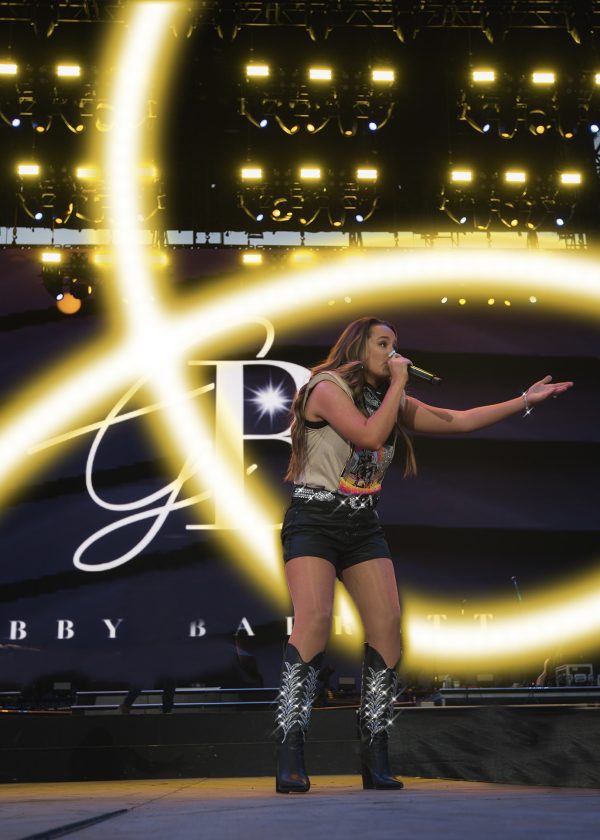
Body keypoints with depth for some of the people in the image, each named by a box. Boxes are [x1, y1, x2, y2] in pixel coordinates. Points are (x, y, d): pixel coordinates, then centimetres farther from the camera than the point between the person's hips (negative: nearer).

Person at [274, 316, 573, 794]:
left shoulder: (393, 403, 15)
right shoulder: (327, 389, -6)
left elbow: (461, 421, 13)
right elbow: (371, 435, -21)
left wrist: (525, 400, 9)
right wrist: (398, 383, -10)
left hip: (363, 528, 6)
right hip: (314, 520, -6)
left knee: (388, 625, -10)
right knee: (314, 620, -23)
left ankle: (376, 759, -5)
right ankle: (290, 758, -22)